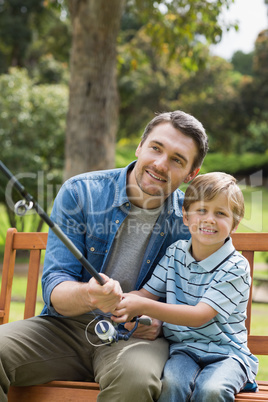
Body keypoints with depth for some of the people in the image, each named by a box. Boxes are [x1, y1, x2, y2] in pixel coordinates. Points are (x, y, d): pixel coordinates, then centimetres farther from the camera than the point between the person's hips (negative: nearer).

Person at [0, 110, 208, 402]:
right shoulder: (79, 193, -5)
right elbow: (54, 286, -9)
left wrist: (158, 321, -14)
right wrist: (88, 295, -33)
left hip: (136, 335, -1)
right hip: (67, 325, 1)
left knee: (135, 377, -37)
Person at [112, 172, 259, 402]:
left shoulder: (235, 268, -10)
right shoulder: (175, 254, 6)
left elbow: (200, 316, -19)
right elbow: (147, 292, 5)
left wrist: (144, 307, -28)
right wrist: (123, 301, -20)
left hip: (226, 352, -2)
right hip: (183, 349, 3)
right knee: (171, 383, -29)